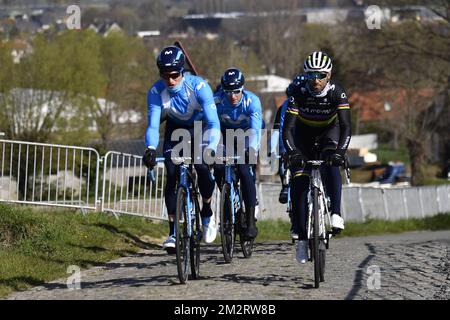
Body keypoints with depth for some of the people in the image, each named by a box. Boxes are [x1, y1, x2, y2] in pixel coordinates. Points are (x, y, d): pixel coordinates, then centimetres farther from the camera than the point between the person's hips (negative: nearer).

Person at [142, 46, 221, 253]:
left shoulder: (198, 87, -34)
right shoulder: (156, 92, -27)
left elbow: (214, 124, -38)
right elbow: (153, 125, -31)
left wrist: (211, 148, -56)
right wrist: (150, 149, -52)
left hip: (200, 128, -2)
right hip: (175, 129, 2)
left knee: (204, 169, -23)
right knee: (171, 176, -15)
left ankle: (207, 215, 4)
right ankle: (173, 232, -9)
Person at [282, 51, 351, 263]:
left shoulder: (337, 93, -29)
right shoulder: (299, 93, -28)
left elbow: (346, 126, -35)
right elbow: (288, 127, -33)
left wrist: (340, 151, -51)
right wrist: (291, 152, -50)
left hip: (329, 130, 0)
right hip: (304, 133, 0)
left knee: (331, 163, -33)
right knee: (299, 182, -11)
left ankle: (336, 213, -34)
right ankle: (302, 237, -4)